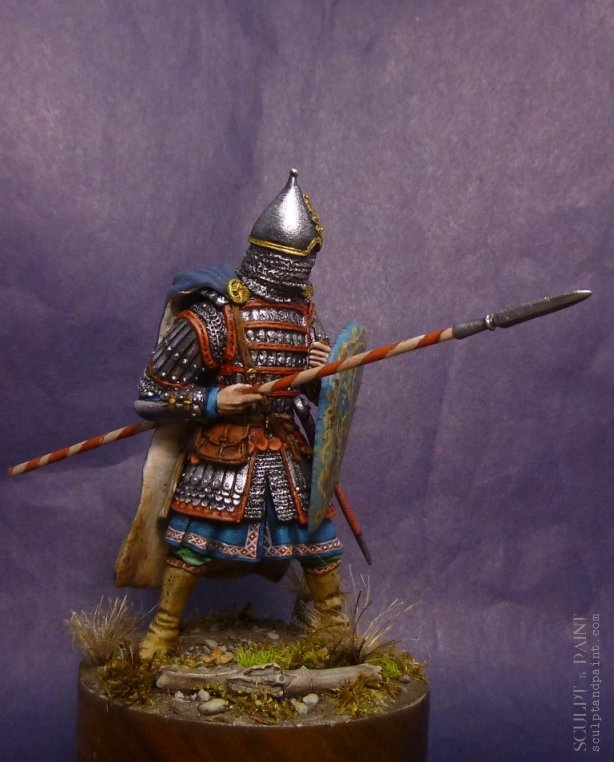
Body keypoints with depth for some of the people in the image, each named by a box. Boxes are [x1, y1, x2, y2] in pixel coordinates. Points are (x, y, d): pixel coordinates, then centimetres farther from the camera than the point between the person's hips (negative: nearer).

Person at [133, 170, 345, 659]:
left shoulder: (305, 314, 4)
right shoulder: (210, 316, -15)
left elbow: (319, 394, 15)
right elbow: (152, 394, -10)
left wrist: (324, 373, -7)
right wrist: (213, 402, -20)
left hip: (289, 452, 5)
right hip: (222, 453, -5)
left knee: (321, 544, 10)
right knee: (191, 546, -1)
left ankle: (333, 627, 33)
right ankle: (163, 632, 20)